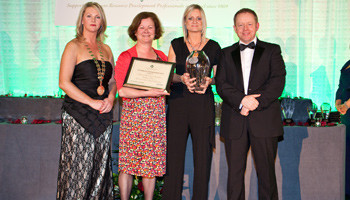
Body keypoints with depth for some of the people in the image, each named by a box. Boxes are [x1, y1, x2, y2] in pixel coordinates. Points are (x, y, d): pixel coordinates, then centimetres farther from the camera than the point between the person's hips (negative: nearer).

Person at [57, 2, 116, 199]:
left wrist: (111, 98, -2)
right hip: (78, 114, -5)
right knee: (78, 166, -3)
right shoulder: (74, 46, -1)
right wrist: (92, 102, -15)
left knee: (101, 166, 7)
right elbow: (64, 83, -10)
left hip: (103, 116, 5)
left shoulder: (106, 49, 15)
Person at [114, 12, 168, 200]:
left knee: (152, 163, 5)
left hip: (156, 118, 3)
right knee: (128, 163, -2)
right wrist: (149, 93, -18)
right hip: (133, 116, -3)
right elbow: (122, 91, -8)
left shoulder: (162, 57, 13)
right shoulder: (125, 57, 1)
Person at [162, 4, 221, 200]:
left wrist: (209, 81, -10)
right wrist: (182, 79, -12)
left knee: (203, 154, 1)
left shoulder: (214, 47, 8)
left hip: (203, 104, -1)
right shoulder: (176, 45, 12)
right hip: (178, 102, 1)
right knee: (174, 153, -1)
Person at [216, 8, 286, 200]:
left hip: (264, 120, -1)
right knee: (234, 172, 4)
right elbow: (221, 84, 3)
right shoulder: (226, 53, 16)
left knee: (266, 172, 3)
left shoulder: (272, 50, 12)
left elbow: (278, 81, -2)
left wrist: (255, 103, -14)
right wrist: (241, 101, -14)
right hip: (234, 122, 2)